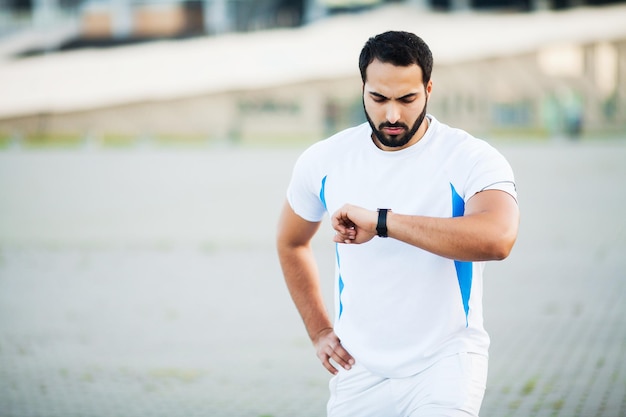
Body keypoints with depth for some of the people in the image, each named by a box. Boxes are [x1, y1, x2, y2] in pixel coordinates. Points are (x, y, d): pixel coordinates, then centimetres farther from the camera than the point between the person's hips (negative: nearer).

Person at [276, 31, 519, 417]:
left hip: (445, 361, -4)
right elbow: (291, 243, 21)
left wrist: (381, 221, -35)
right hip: (359, 369, 4)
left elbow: (497, 239, -35)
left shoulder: (471, 159, -13)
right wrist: (319, 331, 14)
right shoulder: (323, 161, 1)